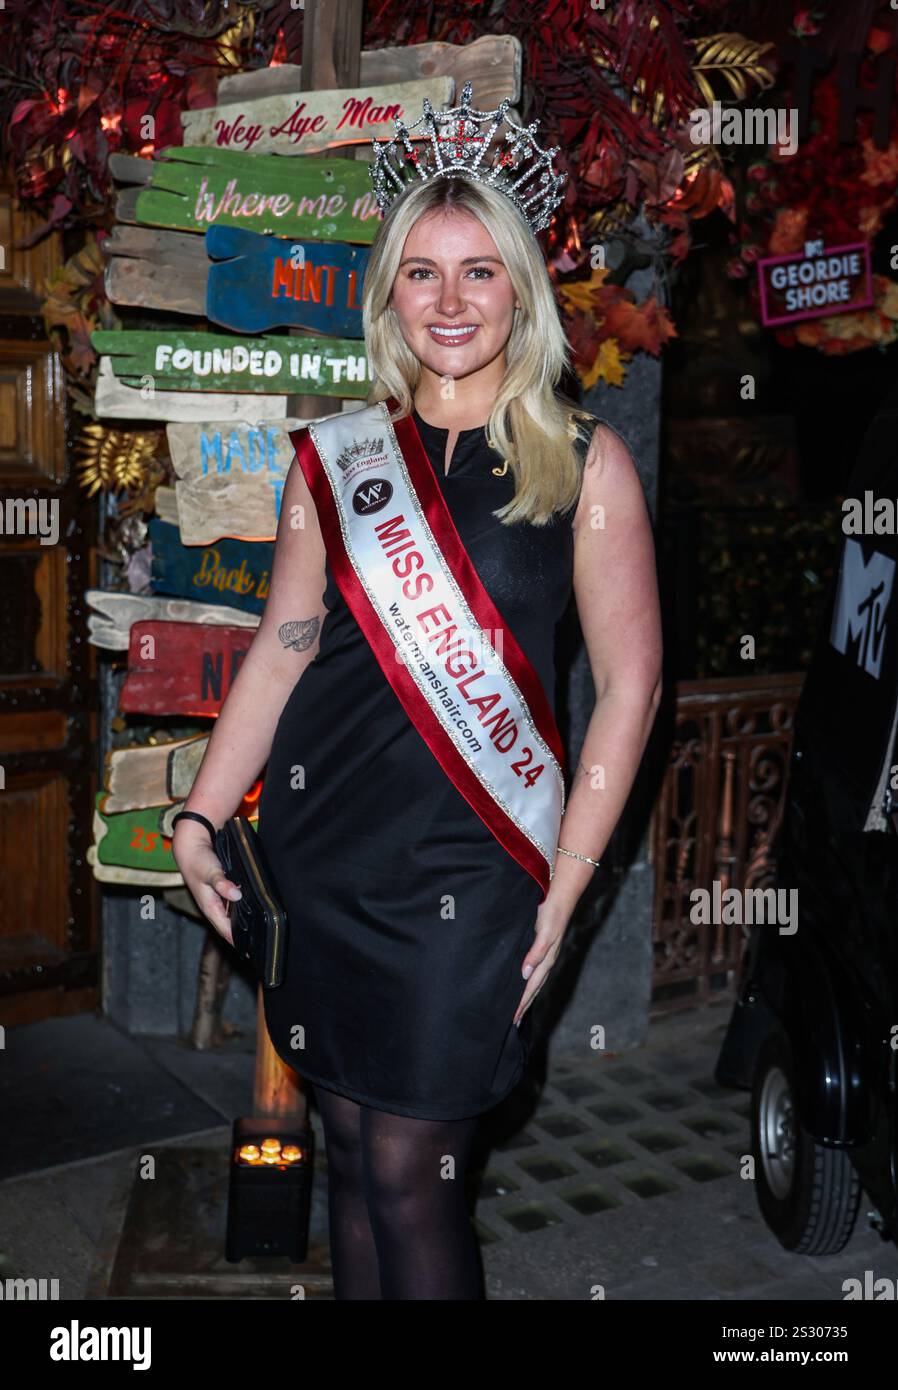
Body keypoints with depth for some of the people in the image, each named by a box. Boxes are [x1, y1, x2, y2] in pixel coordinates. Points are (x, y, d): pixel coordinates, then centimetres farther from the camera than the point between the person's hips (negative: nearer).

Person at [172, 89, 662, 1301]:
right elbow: (283, 644, 11)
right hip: (318, 838, 3)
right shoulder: (336, 455, 9)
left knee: (410, 1178, 0)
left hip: (465, 857, -3)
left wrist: (564, 889, -6)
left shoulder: (584, 460, 0)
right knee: (347, 1150, 13)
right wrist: (199, 817, 5)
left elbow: (630, 682, -2)